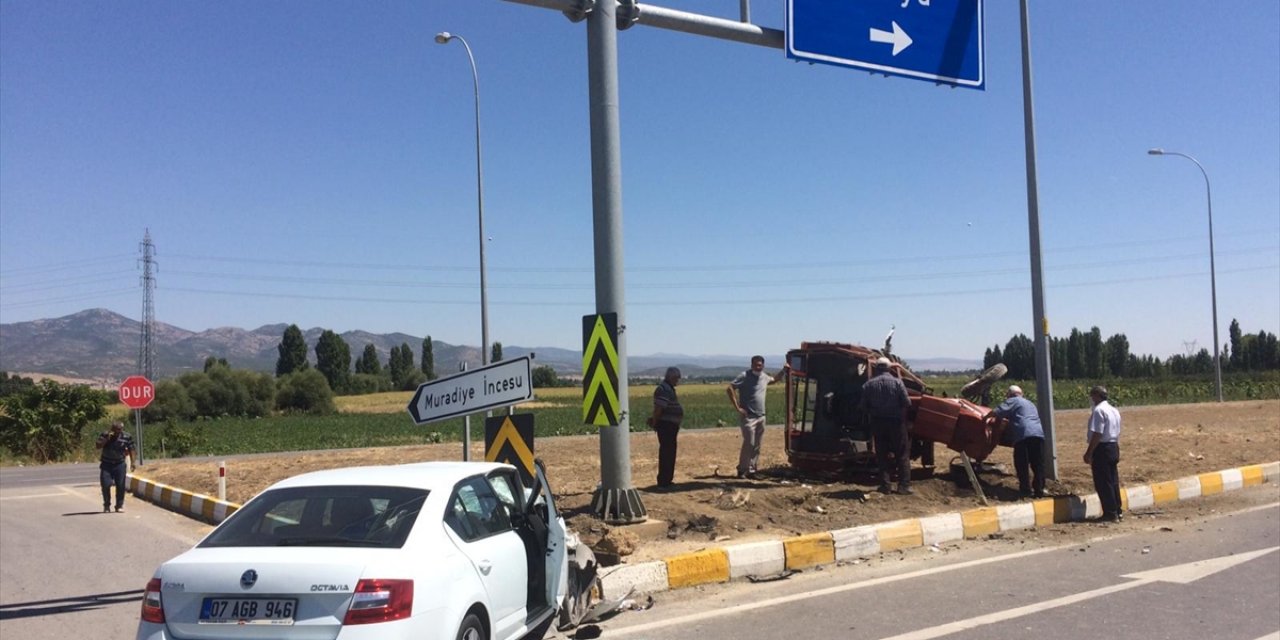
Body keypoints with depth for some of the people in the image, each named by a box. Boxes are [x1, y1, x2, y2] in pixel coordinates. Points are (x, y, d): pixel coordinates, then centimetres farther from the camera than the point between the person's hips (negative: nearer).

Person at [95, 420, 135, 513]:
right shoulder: (104, 435, -8)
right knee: (105, 485, -6)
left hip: (120, 464, 1)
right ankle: (106, 505, 11)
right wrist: (107, 439, -28)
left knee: (120, 485, -2)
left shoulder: (127, 437, -6)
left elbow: (130, 449, 4)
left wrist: (132, 462, 1)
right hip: (106, 464, 0)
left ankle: (119, 505, 11)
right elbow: (97, 446, -17)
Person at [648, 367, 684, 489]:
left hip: (671, 425, 11)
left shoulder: (669, 388, 17)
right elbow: (658, 408, -23)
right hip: (665, 424, -11)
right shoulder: (663, 389, -18)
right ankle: (663, 482, -2)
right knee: (666, 452, -7)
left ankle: (667, 480, 26)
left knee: (670, 452, 17)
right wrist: (655, 422, -19)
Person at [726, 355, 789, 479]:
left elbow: (773, 379, 35)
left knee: (757, 446, 9)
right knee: (749, 443, -12)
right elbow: (730, 388, -16)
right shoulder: (745, 376, -10)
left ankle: (751, 470, 15)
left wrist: (783, 371, 20)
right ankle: (742, 470, -2)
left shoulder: (764, 377, 12)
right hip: (749, 417, -7)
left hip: (761, 417, 7)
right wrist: (737, 407, -17)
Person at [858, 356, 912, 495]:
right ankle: (904, 485, 3)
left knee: (881, 455, 10)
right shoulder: (896, 382, -7)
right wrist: (897, 409, 9)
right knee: (902, 455, 7)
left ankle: (885, 486, 7)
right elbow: (907, 403, -11)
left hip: (878, 423, 2)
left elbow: (862, 406, -2)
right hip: (896, 422, -2)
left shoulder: (868, 384, -1)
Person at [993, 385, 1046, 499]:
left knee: (1022, 465, 0)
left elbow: (997, 412, -1)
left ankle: (1025, 490, -2)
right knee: (1038, 464, 10)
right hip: (1039, 434, 7)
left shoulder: (1012, 401, 12)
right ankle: (1039, 490, 8)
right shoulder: (1030, 403, 36)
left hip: (1023, 435, -7)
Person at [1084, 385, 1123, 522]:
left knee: (1103, 482, -3)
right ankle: (1117, 511, 20)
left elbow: (1097, 434, -21)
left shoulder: (1099, 410, -16)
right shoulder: (1114, 410, 13)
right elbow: (1117, 433, 17)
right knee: (1113, 481, 14)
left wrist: (1089, 453, -18)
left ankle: (1110, 514, -1)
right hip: (1114, 447, 9)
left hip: (1102, 448, -9)